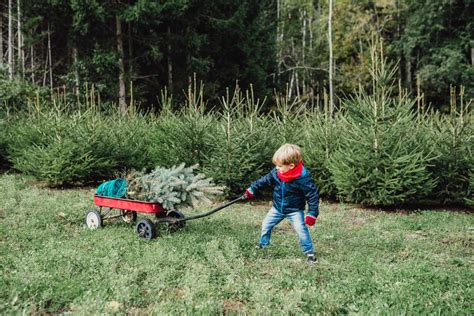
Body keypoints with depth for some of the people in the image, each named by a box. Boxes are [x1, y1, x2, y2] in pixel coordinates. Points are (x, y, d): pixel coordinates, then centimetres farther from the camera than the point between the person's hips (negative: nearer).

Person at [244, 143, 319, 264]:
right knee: (266, 224, 15)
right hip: (278, 208, 5)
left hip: (295, 210, -5)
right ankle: (263, 243, 40)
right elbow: (264, 181, 2)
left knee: (301, 229, -17)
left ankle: (309, 252, 1)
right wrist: (252, 189, 3)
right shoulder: (275, 173, -15)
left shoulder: (303, 178, -30)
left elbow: (313, 195, -23)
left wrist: (312, 213, -25)